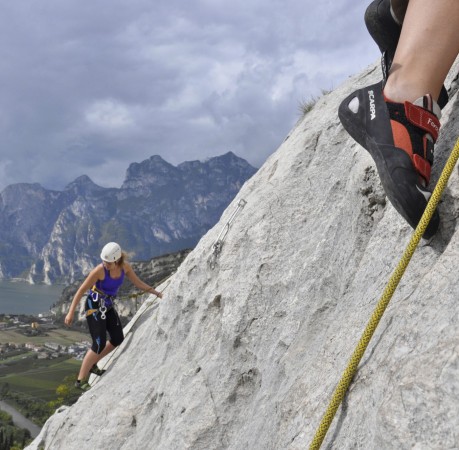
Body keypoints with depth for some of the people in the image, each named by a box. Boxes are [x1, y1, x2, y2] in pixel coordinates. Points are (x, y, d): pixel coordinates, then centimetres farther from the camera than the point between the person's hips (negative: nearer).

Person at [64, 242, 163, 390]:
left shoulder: (125, 266, -11)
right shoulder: (99, 270, -27)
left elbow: (138, 283, 3)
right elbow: (81, 290, -21)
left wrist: (154, 292, -7)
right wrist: (71, 312, -21)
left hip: (108, 306, 7)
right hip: (94, 306, -7)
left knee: (118, 339, 11)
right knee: (99, 345, -12)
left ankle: (91, 365, 28)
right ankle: (81, 380, 1)